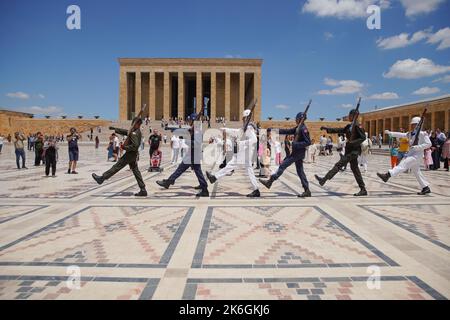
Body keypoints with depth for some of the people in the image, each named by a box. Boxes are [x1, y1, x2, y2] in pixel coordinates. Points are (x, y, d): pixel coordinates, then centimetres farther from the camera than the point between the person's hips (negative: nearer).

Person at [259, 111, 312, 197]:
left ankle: (270, 182, 1)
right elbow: (288, 131, 17)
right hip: (297, 153, 9)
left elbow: (308, 142, -20)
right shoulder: (298, 128, 13)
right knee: (300, 171, 10)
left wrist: (296, 144, -21)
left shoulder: (303, 129, -16)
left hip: (298, 153, -9)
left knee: (283, 165, -5)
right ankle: (307, 191, 12)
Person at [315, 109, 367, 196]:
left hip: (354, 150, -9)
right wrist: (327, 129, 9)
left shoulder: (357, 125, -11)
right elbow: (339, 130, 15)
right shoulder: (349, 126, 15)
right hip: (350, 150, 9)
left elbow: (363, 137, -14)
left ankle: (324, 179, -11)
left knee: (339, 164, -10)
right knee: (354, 169, 9)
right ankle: (363, 190, 13)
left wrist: (352, 142, -21)